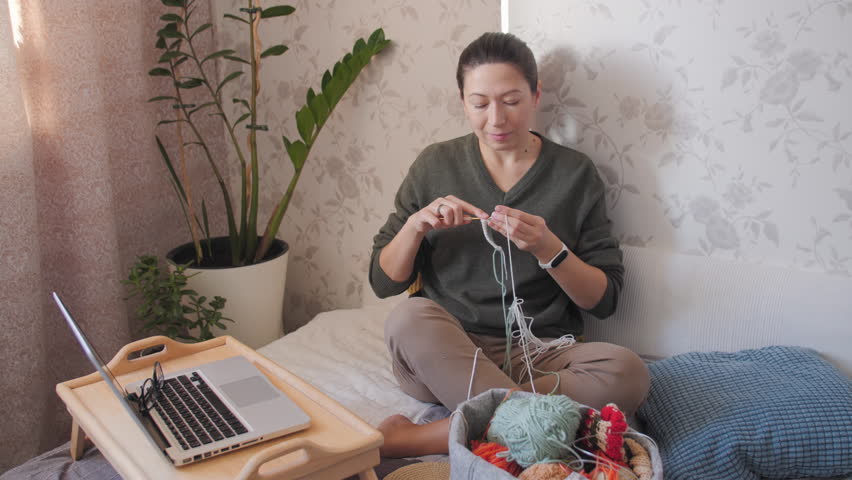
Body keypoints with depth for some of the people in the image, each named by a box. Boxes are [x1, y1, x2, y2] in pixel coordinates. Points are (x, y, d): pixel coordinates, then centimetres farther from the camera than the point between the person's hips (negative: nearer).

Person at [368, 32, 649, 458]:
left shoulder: (574, 173, 3)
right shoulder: (435, 165, 5)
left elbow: (604, 300, 1)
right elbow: (383, 282, 7)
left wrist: (548, 249, -16)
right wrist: (416, 224, -12)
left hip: (538, 356, 1)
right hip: (441, 356, 0)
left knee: (628, 372, -30)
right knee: (410, 316, -32)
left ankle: (418, 438, -27)